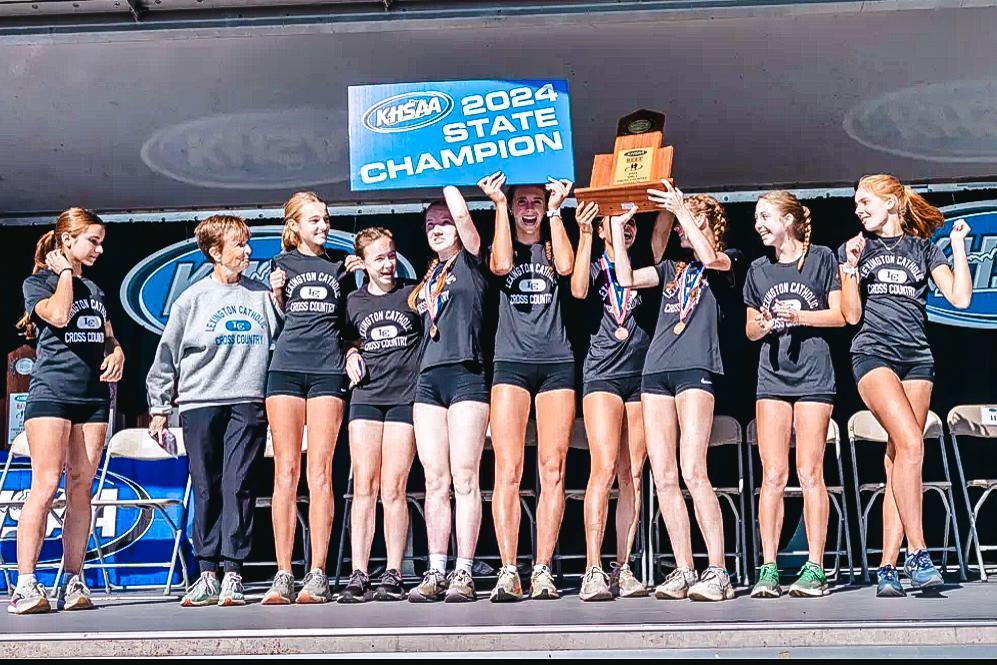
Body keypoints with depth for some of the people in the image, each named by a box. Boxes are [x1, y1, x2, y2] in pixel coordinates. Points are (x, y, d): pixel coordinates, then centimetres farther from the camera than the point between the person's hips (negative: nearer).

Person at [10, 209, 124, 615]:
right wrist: (64, 272, -4)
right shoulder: (37, 282, 2)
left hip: (93, 394, 6)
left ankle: (73, 582, 5)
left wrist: (117, 353, 2)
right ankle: (25, 585, -11)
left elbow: (108, 336, 25)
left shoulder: (94, 289, 20)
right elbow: (58, 315, -18)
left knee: (81, 488, 2)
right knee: (46, 485, -13)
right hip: (51, 390, -6)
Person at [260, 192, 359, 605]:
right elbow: (280, 318, 15)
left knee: (319, 473, -7)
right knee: (285, 472, -3)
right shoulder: (282, 264, 14)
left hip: (327, 371, 0)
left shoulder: (340, 268, 16)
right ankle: (283, 575, -1)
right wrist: (276, 294, 0)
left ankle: (317, 576, -7)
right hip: (286, 369, 0)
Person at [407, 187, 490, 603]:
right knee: (435, 482, 3)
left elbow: (461, 214, -5)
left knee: (465, 479, -8)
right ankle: (436, 573, 4)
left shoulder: (469, 260, 7)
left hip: (465, 374, -6)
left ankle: (464, 575, -7)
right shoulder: (429, 276, 22)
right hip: (428, 379, 6)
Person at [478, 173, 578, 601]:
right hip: (511, 363, -1)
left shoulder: (554, 248, 16)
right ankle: (508, 572, -11)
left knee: (553, 470, -4)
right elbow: (501, 265, -10)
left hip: (557, 364, 1)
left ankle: (543, 571, -2)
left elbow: (566, 267, -8)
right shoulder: (504, 248, 15)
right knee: (508, 470, -10)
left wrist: (556, 210, -1)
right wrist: (499, 204, -3)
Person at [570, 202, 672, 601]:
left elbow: (662, 229, 0)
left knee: (633, 474, 0)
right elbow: (578, 291, -10)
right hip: (603, 373, -3)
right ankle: (593, 571, -18)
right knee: (604, 467, -15)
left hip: (641, 374, 3)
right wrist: (583, 236, -12)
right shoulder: (595, 268, 11)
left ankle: (623, 569, 2)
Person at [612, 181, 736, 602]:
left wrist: (679, 208, -7)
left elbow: (709, 258, -14)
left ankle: (718, 572, -15)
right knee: (663, 477, -1)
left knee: (693, 472, -17)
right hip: (656, 370, 6)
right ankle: (684, 571, 2)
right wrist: (616, 224, 13)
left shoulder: (723, 264, 11)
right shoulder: (671, 268, 26)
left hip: (695, 369, -6)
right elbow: (626, 279, 12)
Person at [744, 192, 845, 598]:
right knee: (772, 475, -1)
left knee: (809, 471, -5)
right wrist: (762, 325, -4)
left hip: (813, 373, -3)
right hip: (772, 375, 4)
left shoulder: (821, 258, 3)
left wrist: (800, 316, -13)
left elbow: (840, 314, 1)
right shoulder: (758, 270, 14)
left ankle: (815, 569, -1)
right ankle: (768, 569, -1)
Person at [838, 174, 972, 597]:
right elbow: (851, 315, 5)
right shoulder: (855, 248, 13)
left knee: (899, 459, -3)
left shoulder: (923, 248, 15)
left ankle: (887, 568, -3)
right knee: (910, 443, -23)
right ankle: (917, 554, -20)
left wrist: (958, 246, 2)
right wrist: (851, 265, -5)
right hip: (873, 352, -2)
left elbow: (960, 299, 4)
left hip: (916, 356, 2)